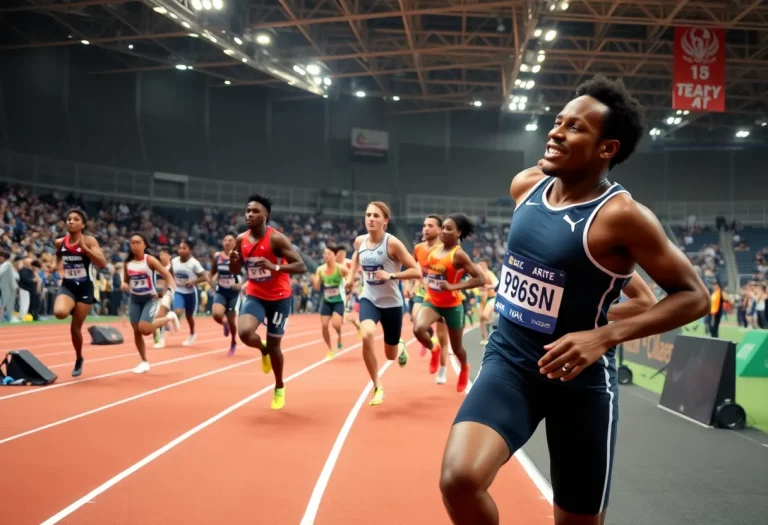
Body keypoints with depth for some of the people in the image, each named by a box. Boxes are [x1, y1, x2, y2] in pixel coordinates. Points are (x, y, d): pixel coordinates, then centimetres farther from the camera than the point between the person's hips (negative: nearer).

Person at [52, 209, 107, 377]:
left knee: (76, 327, 3)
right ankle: (71, 308, 9)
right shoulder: (60, 242, 1)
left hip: (85, 287, -3)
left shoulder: (89, 241, -11)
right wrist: (60, 270, 12)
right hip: (67, 285, 3)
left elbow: (103, 264, -22)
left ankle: (79, 359, 28)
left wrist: (84, 248, -27)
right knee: (59, 312, -29)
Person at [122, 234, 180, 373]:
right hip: (134, 300, 5)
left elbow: (167, 274, -16)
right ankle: (144, 362, 17)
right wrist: (124, 285, -11)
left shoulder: (150, 260, -13)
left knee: (144, 329, -19)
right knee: (136, 331, 3)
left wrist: (173, 287, -33)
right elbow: (126, 281, 13)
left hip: (150, 299, -5)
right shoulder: (127, 263, 0)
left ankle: (170, 317, 7)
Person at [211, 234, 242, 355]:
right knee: (216, 315, -23)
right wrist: (210, 279, -4)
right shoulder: (216, 256, 1)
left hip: (234, 293, -2)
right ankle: (224, 324, 15)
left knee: (231, 320, 4)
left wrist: (241, 285, -22)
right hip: (221, 291, 2)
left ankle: (233, 343, 32)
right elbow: (213, 272, 17)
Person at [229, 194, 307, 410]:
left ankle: (279, 388, 31)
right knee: (244, 333, -23)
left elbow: (301, 267, -22)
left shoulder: (277, 239, -18)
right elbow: (235, 271, 10)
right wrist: (233, 261, -14)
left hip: (279, 297, -3)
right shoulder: (241, 239, -2)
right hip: (255, 295, 3)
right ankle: (263, 350, 16)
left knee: (274, 345, 4)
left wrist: (276, 267, -37)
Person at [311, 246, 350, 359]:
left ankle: (340, 337, 14)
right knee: (324, 325, -5)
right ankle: (330, 350, 14)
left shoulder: (341, 268, -12)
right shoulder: (320, 269, -1)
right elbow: (317, 287, 2)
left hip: (339, 301, -4)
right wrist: (312, 276, -13)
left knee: (335, 324, -22)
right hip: (326, 301, 4)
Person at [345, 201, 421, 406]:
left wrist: (391, 275, -29)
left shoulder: (392, 243, -18)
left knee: (391, 355, 10)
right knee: (367, 336, -29)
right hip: (368, 299, 2)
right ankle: (377, 388, -10)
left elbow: (416, 271, -18)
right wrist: (351, 278, 12)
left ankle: (401, 346, 52)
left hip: (391, 302, -2)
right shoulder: (359, 241, -4)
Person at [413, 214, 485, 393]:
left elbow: (481, 279, -22)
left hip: (452, 305, -4)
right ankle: (433, 348, 7)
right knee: (418, 329, -26)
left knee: (456, 347, 12)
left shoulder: (458, 254, -17)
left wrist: (454, 286, -28)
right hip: (431, 302, 4)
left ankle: (464, 369, 47)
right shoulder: (434, 249, 1)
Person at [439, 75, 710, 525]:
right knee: (459, 479, -21)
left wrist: (605, 337, -24)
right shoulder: (525, 185, 0)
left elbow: (694, 296, -14)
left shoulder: (621, 215, -18)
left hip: (581, 379, -4)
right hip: (509, 360, 4)